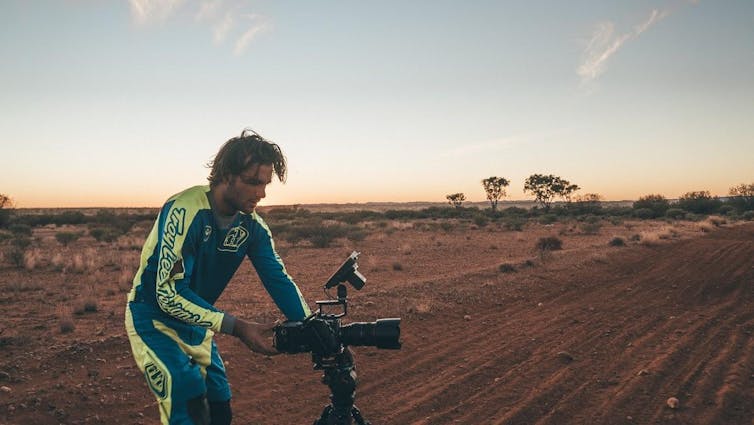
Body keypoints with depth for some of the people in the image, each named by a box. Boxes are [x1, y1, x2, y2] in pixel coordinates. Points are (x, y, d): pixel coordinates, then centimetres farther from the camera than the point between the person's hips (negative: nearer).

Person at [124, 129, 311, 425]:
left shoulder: (252, 226, -9)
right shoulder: (184, 211, -29)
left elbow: (278, 279, -10)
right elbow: (170, 294, -32)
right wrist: (238, 328, -38)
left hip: (197, 323, 6)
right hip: (154, 319, -6)